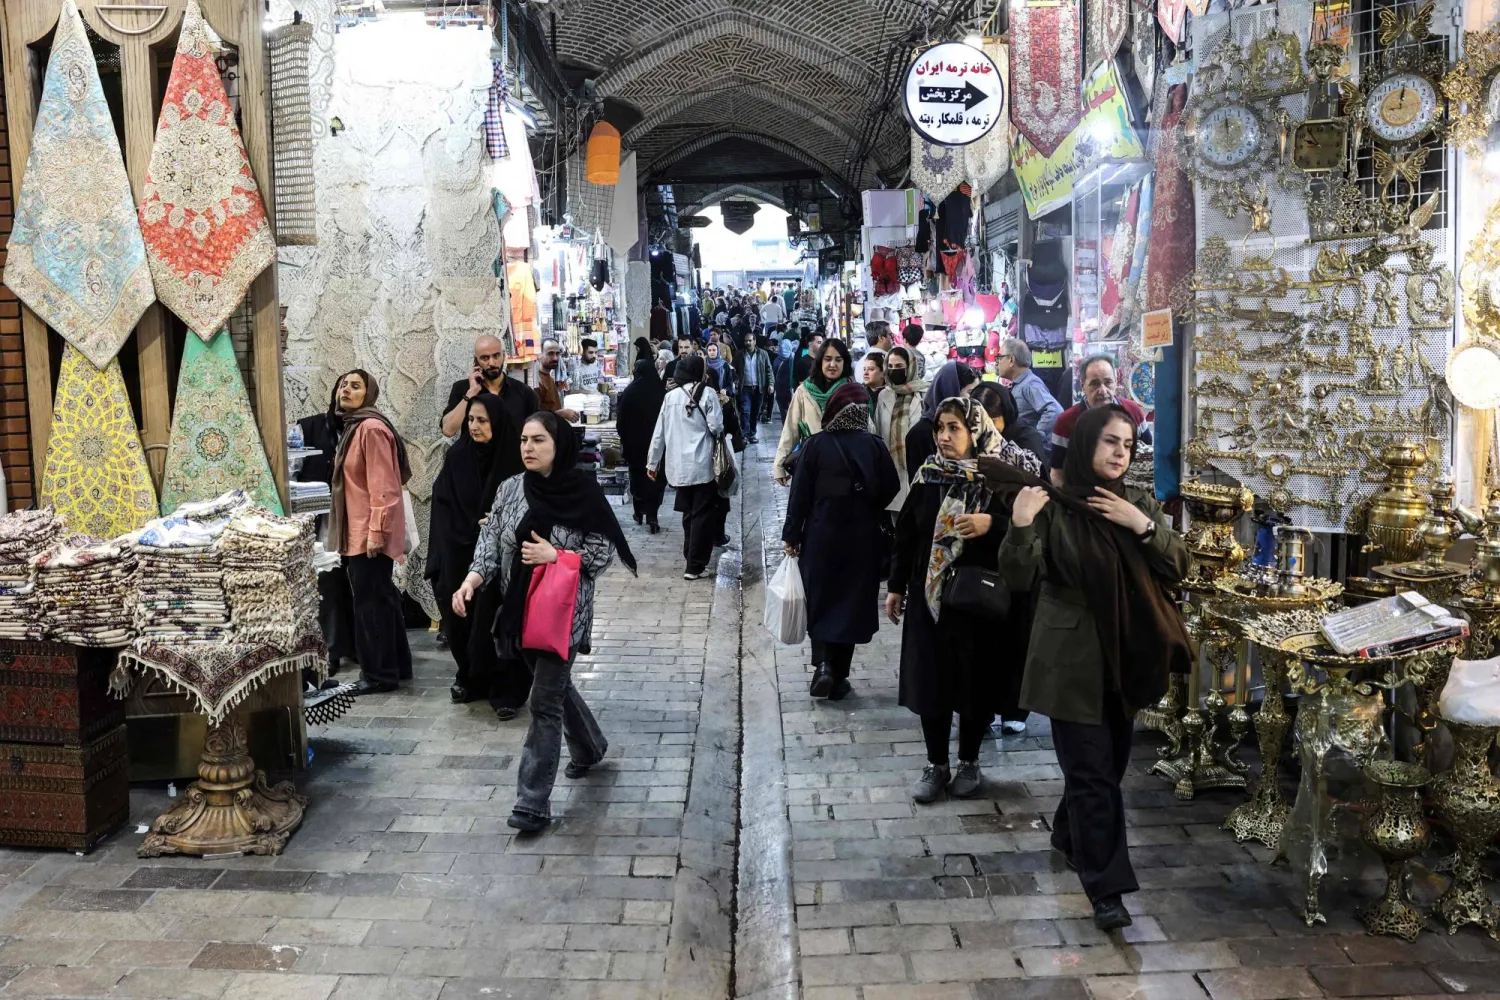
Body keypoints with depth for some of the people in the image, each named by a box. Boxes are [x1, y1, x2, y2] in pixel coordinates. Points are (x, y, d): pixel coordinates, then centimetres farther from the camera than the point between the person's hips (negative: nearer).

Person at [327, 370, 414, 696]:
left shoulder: (371, 428, -16)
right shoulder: (355, 427, 17)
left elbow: (382, 485, -21)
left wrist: (376, 532, -24)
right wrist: (370, 531, 21)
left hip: (370, 532, -10)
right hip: (359, 531, 10)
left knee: (370, 601, -4)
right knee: (379, 598, 15)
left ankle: (379, 674, 4)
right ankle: (395, 665, 24)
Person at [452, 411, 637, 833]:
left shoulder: (584, 491, -12)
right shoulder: (510, 489, 0)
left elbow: (604, 552, -9)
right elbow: (490, 541, 0)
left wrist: (555, 555, -21)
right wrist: (472, 579, -17)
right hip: (522, 607, 5)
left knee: (545, 701, -6)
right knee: (556, 684, 22)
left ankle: (533, 802, 0)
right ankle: (590, 746, 48)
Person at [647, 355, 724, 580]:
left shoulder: (670, 395, 5)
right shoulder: (707, 394, -6)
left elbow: (659, 431, 7)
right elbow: (716, 427, -11)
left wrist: (652, 462, 15)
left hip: (678, 464, 4)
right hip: (701, 464, -4)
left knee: (688, 513, 17)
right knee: (702, 514, 2)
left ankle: (692, 559, 24)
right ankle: (694, 566, 0)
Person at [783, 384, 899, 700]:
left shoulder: (816, 445, -9)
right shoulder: (874, 445, -7)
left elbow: (800, 493, -8)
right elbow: (891, 488, -3)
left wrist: (792, 535, 0)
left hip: (822, 535, -1)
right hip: (863, 538, 1)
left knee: (820, 601, 13)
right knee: (852, 603, 10)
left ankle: (823, 664, -6)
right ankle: (839, 678, 14)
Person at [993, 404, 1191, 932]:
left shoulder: (1140, 503, 6)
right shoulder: (1053, 505, -10)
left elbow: (1179, 566, 1)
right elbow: (1020, 578, -15)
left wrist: (1143, 526, -15)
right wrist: (1020, 527, -33)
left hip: (1126, 657, 6)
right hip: (1073, 661, -6)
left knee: (1109, 764, 18)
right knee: (1093, 772, -4)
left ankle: (1069, 837, 42)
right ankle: (1107, 888, 4)